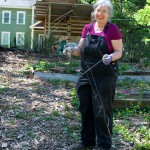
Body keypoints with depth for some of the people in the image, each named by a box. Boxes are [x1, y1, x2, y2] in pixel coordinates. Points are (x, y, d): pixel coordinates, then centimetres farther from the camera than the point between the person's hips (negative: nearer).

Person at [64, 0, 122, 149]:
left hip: (105, 77, -6)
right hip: (86, 75, 6)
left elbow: (119, 52, -7)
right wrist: (72, 50, -8)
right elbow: (81, 50, 12)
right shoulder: (87, 28, 8)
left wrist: (111, 57, -27)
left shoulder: (113, 29, -7)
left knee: (102, 111, 0)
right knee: (85, 109, 14)